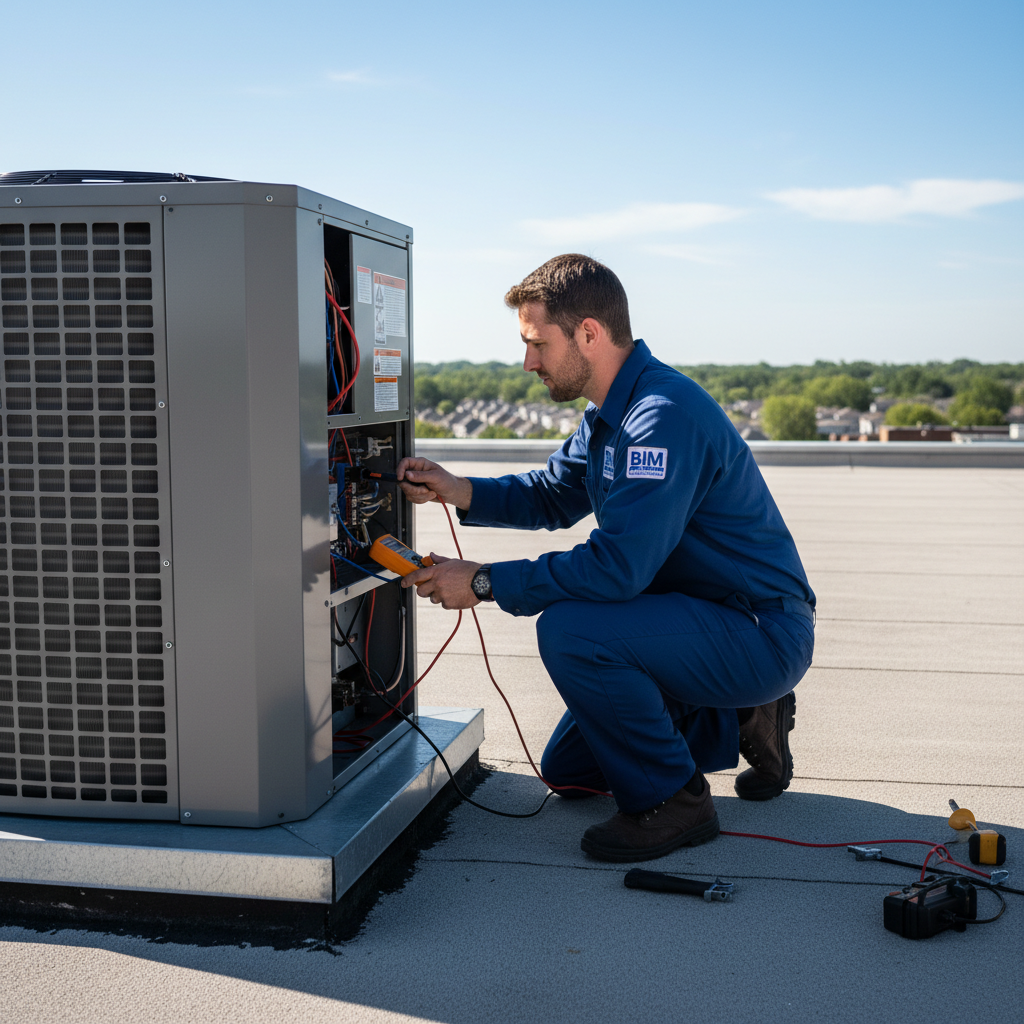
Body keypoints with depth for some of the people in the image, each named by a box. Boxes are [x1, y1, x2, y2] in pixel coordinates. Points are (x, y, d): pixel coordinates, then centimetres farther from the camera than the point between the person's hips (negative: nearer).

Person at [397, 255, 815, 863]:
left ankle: (671, 801, -11)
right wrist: (459, 491, 0)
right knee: (567, 770, 15)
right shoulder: (611, 411, 6)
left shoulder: (665, 417, -27)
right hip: (713, 618, 10)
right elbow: (552, 495, 17)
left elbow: (618, 567, -31)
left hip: (764, 636, -10)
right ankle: (743, 721, 21)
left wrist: (484, 583, -24)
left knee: (569, 629, -30)